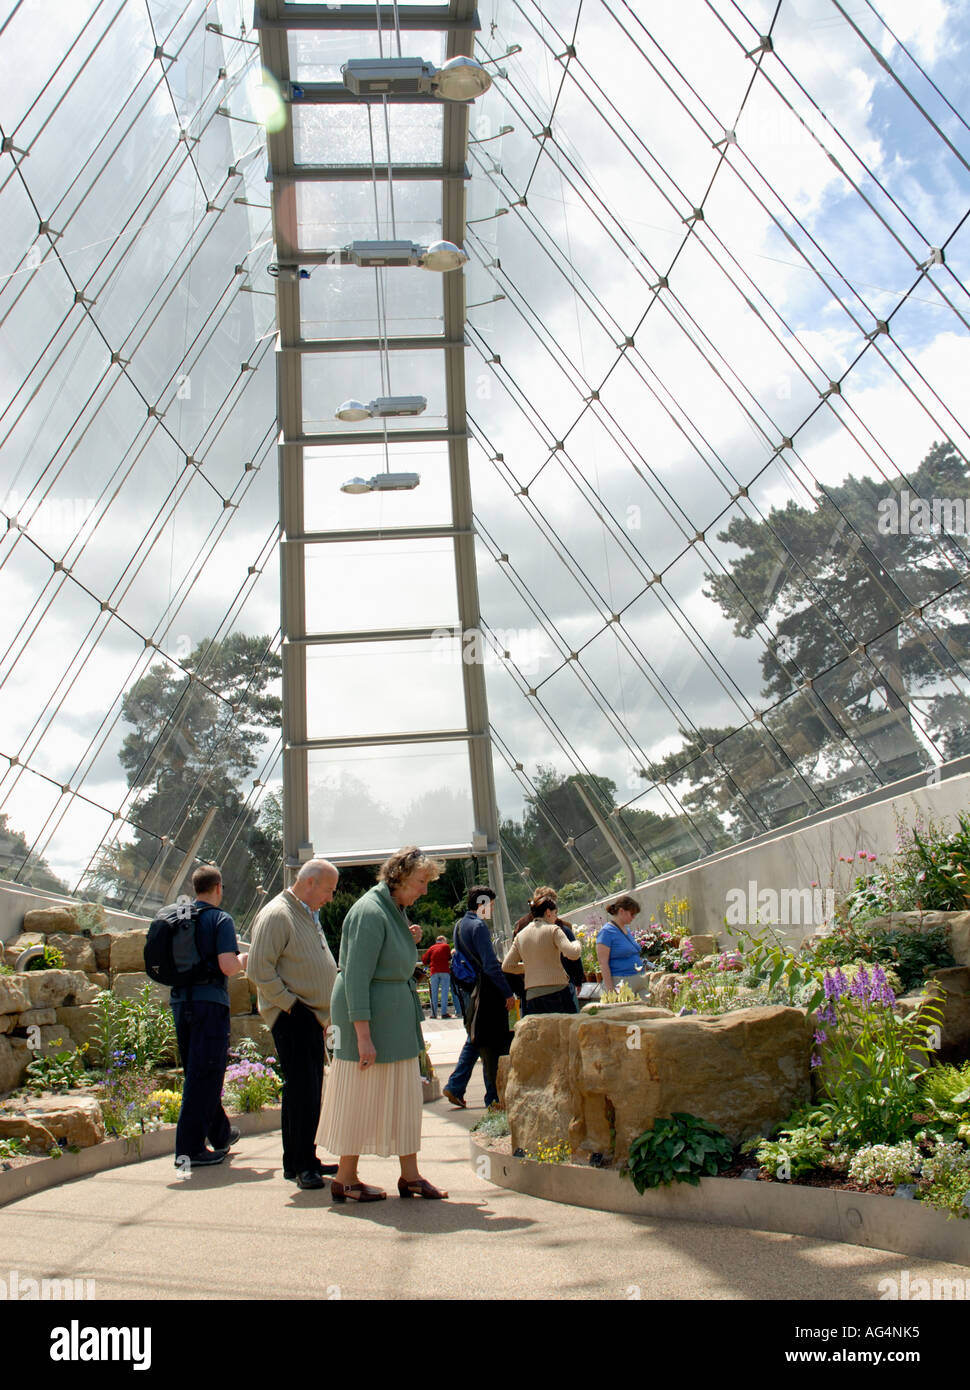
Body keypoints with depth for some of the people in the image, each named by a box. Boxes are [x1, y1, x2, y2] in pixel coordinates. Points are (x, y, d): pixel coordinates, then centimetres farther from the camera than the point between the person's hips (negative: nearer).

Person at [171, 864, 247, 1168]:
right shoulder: (220, 920, -9)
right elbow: (228, 966, -19)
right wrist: (243, 959, 2)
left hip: (180, 1002, 7)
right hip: (210, 1003, -7)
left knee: (197, 1072, 17)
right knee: (205, 1075, -2)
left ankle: (220, 1134, 32)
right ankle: (189, 1149, -2)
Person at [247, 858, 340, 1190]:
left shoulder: (309, 915, 18)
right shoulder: (276, 915, -13)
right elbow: (260, 970, -19)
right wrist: (290, 1004, -17)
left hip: (313, 1017, 9)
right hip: (292, 1018, -9)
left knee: (310, 1093, 12)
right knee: (301, 1091, -9)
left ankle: (305, 1161, 20)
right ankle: (297, 1165, 0)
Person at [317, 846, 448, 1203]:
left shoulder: (395, 910, 11)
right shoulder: (370, 912, -20)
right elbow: (356, 976, -23)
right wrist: (363, 1035, -24)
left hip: (397, 1014, 10)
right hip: (369, 1015, -10)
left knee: (405, 1094, 10)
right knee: (361, 1098, 2)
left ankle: (410, 1176, 18)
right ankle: (345, 1180, 15)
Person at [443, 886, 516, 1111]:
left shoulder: (459, 926, 13)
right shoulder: (478, 926, -16)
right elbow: (490, 964, -21)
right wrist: (508, 992, -18)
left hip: (467, 991, 9)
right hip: (485, 992, -9)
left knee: (474, 1041, 17)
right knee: (491, 1044, -1)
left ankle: (455, 1087, 14)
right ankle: (494, 1097, 4)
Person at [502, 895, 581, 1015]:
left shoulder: (520, 935, 14)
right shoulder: (553, 930, -2)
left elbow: (506, 966, 14)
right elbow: (573, 954, -15)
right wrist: (576, 944, 7)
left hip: (531, 996, 5)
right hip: (557, 990, -5)